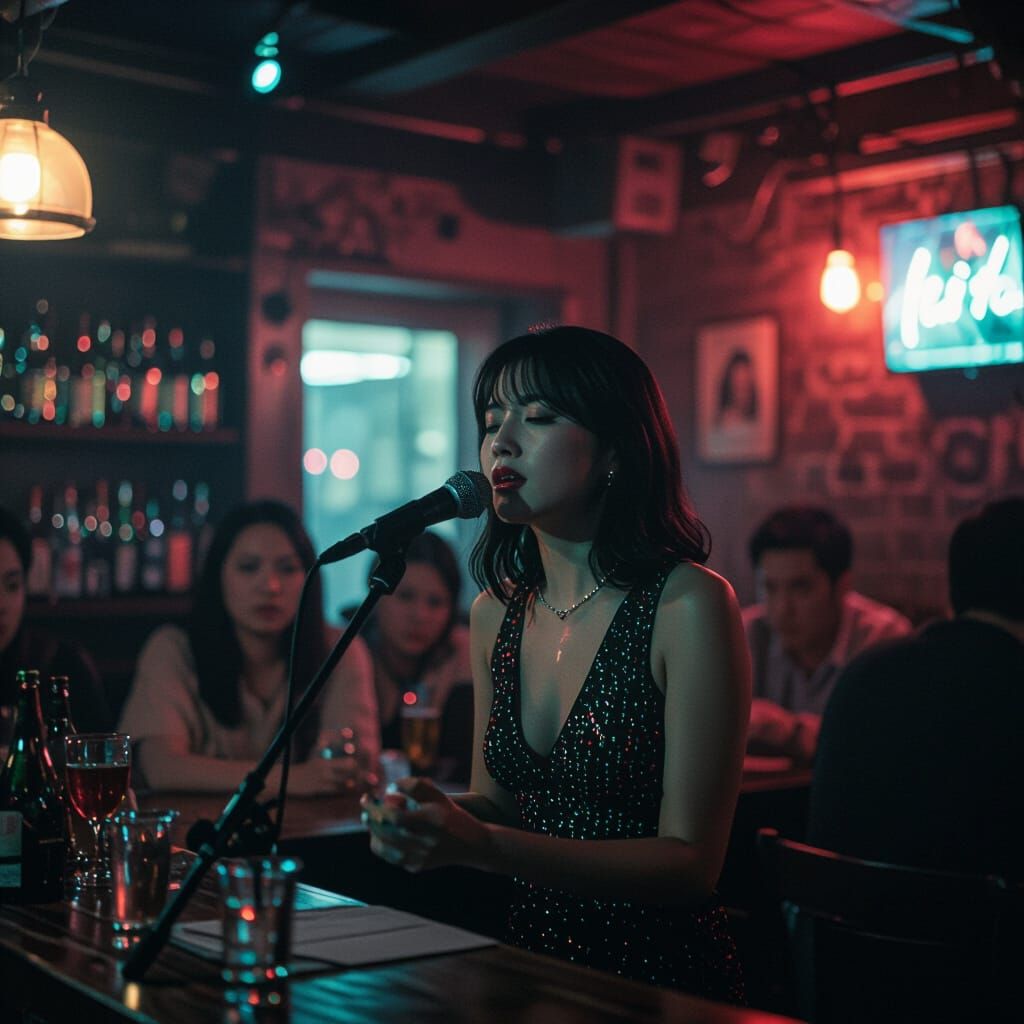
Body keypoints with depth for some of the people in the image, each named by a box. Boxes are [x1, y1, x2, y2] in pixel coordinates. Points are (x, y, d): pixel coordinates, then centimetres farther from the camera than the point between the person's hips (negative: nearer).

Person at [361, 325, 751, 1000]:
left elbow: (691, 860, -15)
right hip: (534, 965, 5)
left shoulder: (689, 606, -14)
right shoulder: (496, 614, 4)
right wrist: (434, 817, -9)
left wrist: (482, 845, -24)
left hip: (663, 974, -4)